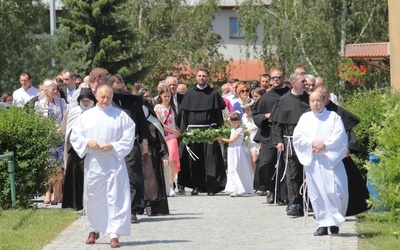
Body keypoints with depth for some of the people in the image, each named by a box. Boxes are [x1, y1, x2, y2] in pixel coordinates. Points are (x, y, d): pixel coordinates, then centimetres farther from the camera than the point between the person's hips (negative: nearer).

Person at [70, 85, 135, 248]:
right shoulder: (86, 116, 9)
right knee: (92, 197, 9)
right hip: (93, 162, 2)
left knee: (115, 197, -8)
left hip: (113, 161, -2)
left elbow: (128, 138, -1)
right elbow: (75, 136, 8)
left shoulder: (121, 116, 2)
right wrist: (87, 142, -10)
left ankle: (114, 234, -9)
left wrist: (113, 146, -14)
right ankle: (94, 230, 27)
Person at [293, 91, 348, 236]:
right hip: (312, 161, 2)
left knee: (335, 191, -11)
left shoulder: (333, 117, 10)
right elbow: (297, 137, 5)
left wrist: (324, 145, -12)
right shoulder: (305, 118, 16)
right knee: (317, 193, -2)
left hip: (331, 160, -2)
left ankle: (334, 221, 6)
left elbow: (339, 137, -2)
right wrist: (313, 142, -10)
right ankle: (323, 224, 1)